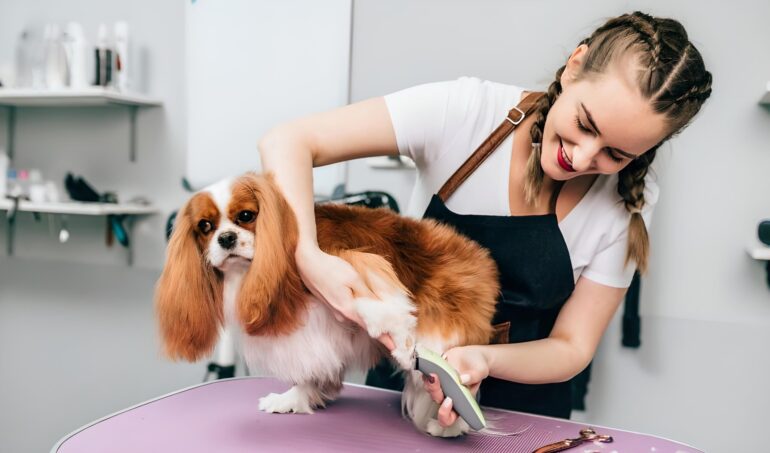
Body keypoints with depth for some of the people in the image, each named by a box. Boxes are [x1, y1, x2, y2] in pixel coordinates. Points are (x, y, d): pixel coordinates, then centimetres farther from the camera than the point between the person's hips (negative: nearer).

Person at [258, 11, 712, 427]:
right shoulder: (465, 110, -22)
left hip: (521, 402, 2)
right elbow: (287, 143, -24)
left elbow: (572, 347, -10)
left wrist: (484, 359, -30)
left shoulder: (629, 204, -16)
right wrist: (309, 256, -41)